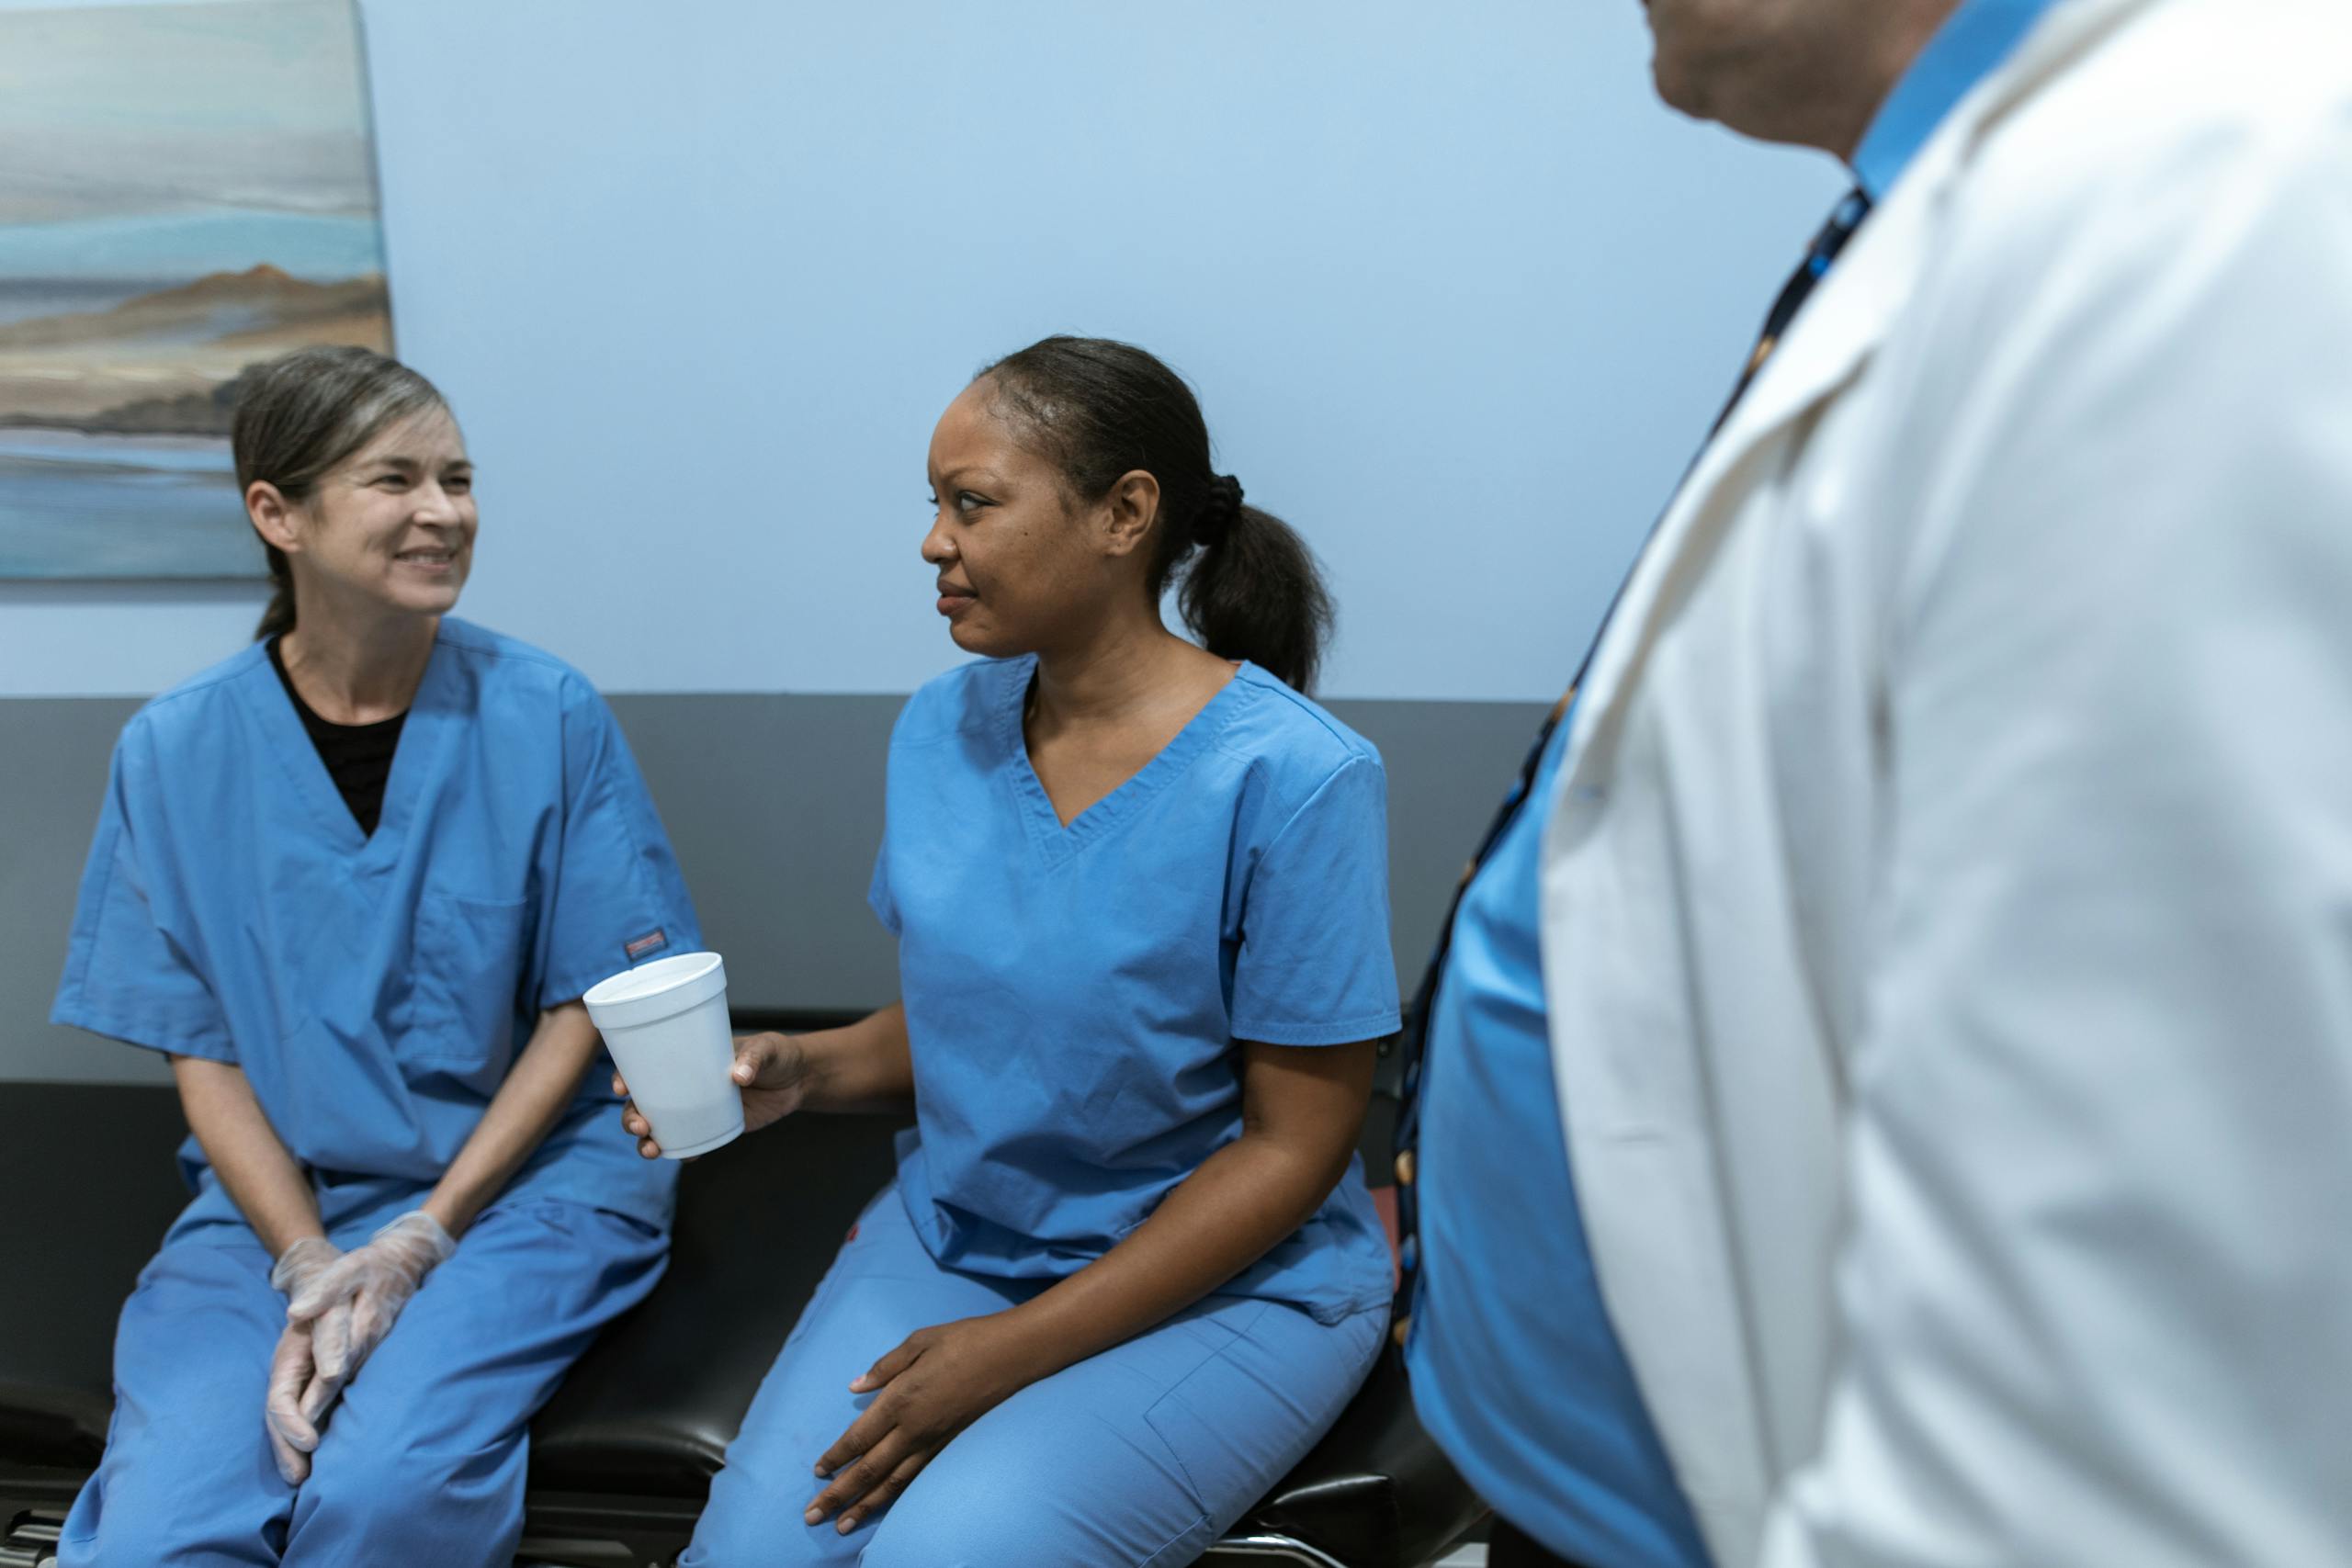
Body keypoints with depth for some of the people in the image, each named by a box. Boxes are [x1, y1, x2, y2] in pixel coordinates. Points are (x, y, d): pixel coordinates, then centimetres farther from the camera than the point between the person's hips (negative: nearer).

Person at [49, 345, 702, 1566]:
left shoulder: (549, 717, -5)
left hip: (528, 1177, -1)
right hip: (276, 1194, 2)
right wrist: (309, 1270, -12)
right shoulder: (176, 753, 0)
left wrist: (418, 1242, -11)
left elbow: (586, 1004, -3)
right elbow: (201, 1053, 2)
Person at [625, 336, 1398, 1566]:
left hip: (1231, 1285, -4)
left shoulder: (1291, 777, -19)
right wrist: (806, 1071, -9)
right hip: (955, 1232, 5)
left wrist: (1015, 1351, -17)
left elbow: (1292, 1145, -16)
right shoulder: (944, 727, 1)